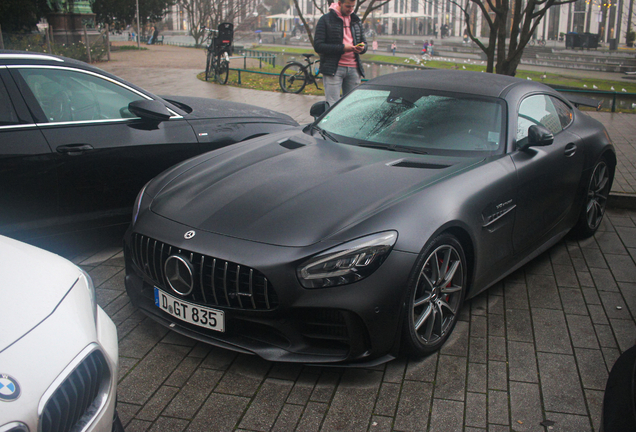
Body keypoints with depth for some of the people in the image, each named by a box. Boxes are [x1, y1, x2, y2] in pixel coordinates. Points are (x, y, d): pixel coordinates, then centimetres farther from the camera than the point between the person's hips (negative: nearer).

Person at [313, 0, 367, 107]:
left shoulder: (357, 21, 17)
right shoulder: (326, 20, 0)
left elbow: (364, 42, 23)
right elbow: (318, 46, -7)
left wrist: (362, 48, -4)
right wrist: (342, 48, -16)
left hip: (353, 69, 5)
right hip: (333, 69, -5)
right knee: (332, 106, -8)